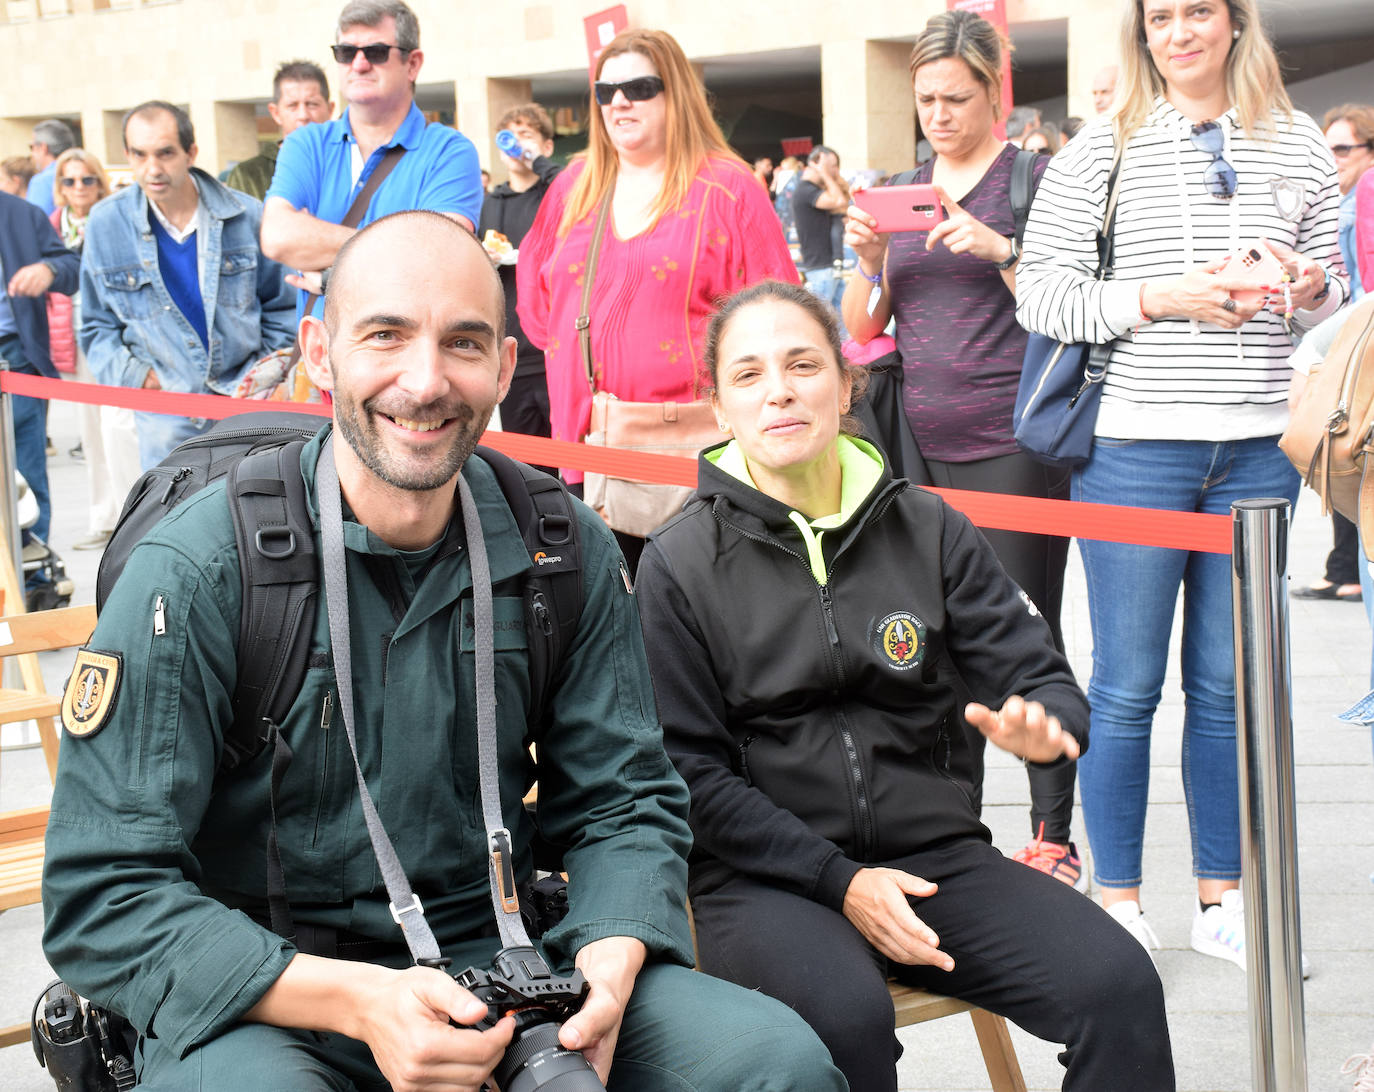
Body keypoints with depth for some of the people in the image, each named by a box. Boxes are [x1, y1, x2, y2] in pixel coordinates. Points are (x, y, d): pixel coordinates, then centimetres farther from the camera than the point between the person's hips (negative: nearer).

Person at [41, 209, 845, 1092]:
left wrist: (608, 968, -15)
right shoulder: (200, 571, -13)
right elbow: (103, 896, -14)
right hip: (264, 1002, -3)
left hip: (496, 962, 4)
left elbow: (623, 801, 8)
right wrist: (361, 1001, -26)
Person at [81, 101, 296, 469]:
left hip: (246, 404, 0)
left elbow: (280, 307, 11)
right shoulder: (105, 224, 2)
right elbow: (97, 326, 11)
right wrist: (134, 375, -6)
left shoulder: (245, 215, 0)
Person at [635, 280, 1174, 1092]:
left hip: (934, 853, 3)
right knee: (845, 1012, -35)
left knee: (1120, 986, -20)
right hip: (763, 879, -3)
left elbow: (1045, 678, 8)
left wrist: (1042, 722, -18)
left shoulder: (930, 530, 9)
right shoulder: (680, 565, 0)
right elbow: (690, 773, -3)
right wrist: (838, 880, -13)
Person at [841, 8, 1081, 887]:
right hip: (923, 446, 5)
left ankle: (1054, 837, 4)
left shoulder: (1032, 178, 0)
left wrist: (1001, 251, -19)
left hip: (1011, 443, -5)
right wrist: (869, 260, -4)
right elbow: (863, 327, 14)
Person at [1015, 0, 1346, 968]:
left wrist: (1311, 289, -6)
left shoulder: (1297, 145, 9)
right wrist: (1161, 298, -16)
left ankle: (1222, 896, 23)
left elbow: (1332, 294, 17)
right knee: (1127, 686, 3)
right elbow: (1040, 294, -4)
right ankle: (1118, 900, 16)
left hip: (1258, 447, 3)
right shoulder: (1103, 149, 0)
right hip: (1137, 444, -3)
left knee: (1226, 685, 11)